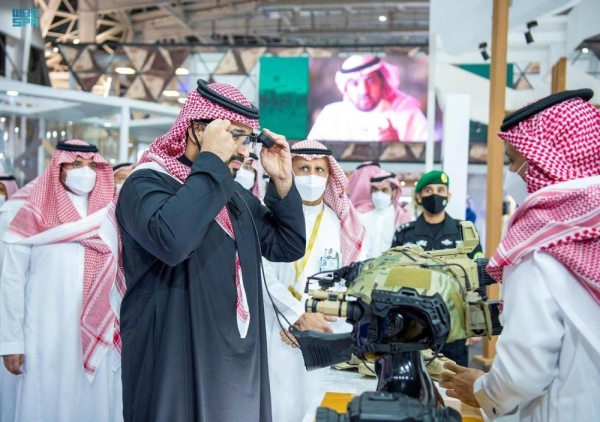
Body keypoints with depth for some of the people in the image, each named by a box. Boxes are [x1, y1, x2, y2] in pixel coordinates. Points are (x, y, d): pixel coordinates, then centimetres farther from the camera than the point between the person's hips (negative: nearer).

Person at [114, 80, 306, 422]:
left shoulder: (235, 194, 13)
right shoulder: (146, 183, -13)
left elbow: (288, 247, 11)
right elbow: (172, 240, -35)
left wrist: (283, 181, -1)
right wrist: (212, 161, -25)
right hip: (177, 367, -7)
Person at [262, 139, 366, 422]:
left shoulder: (343, 222, 7)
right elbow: (265, 275, -8)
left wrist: (319, 318, -8)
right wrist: (300, 317, -12)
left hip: (328, 334, 3)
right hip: (279, 329, -2)